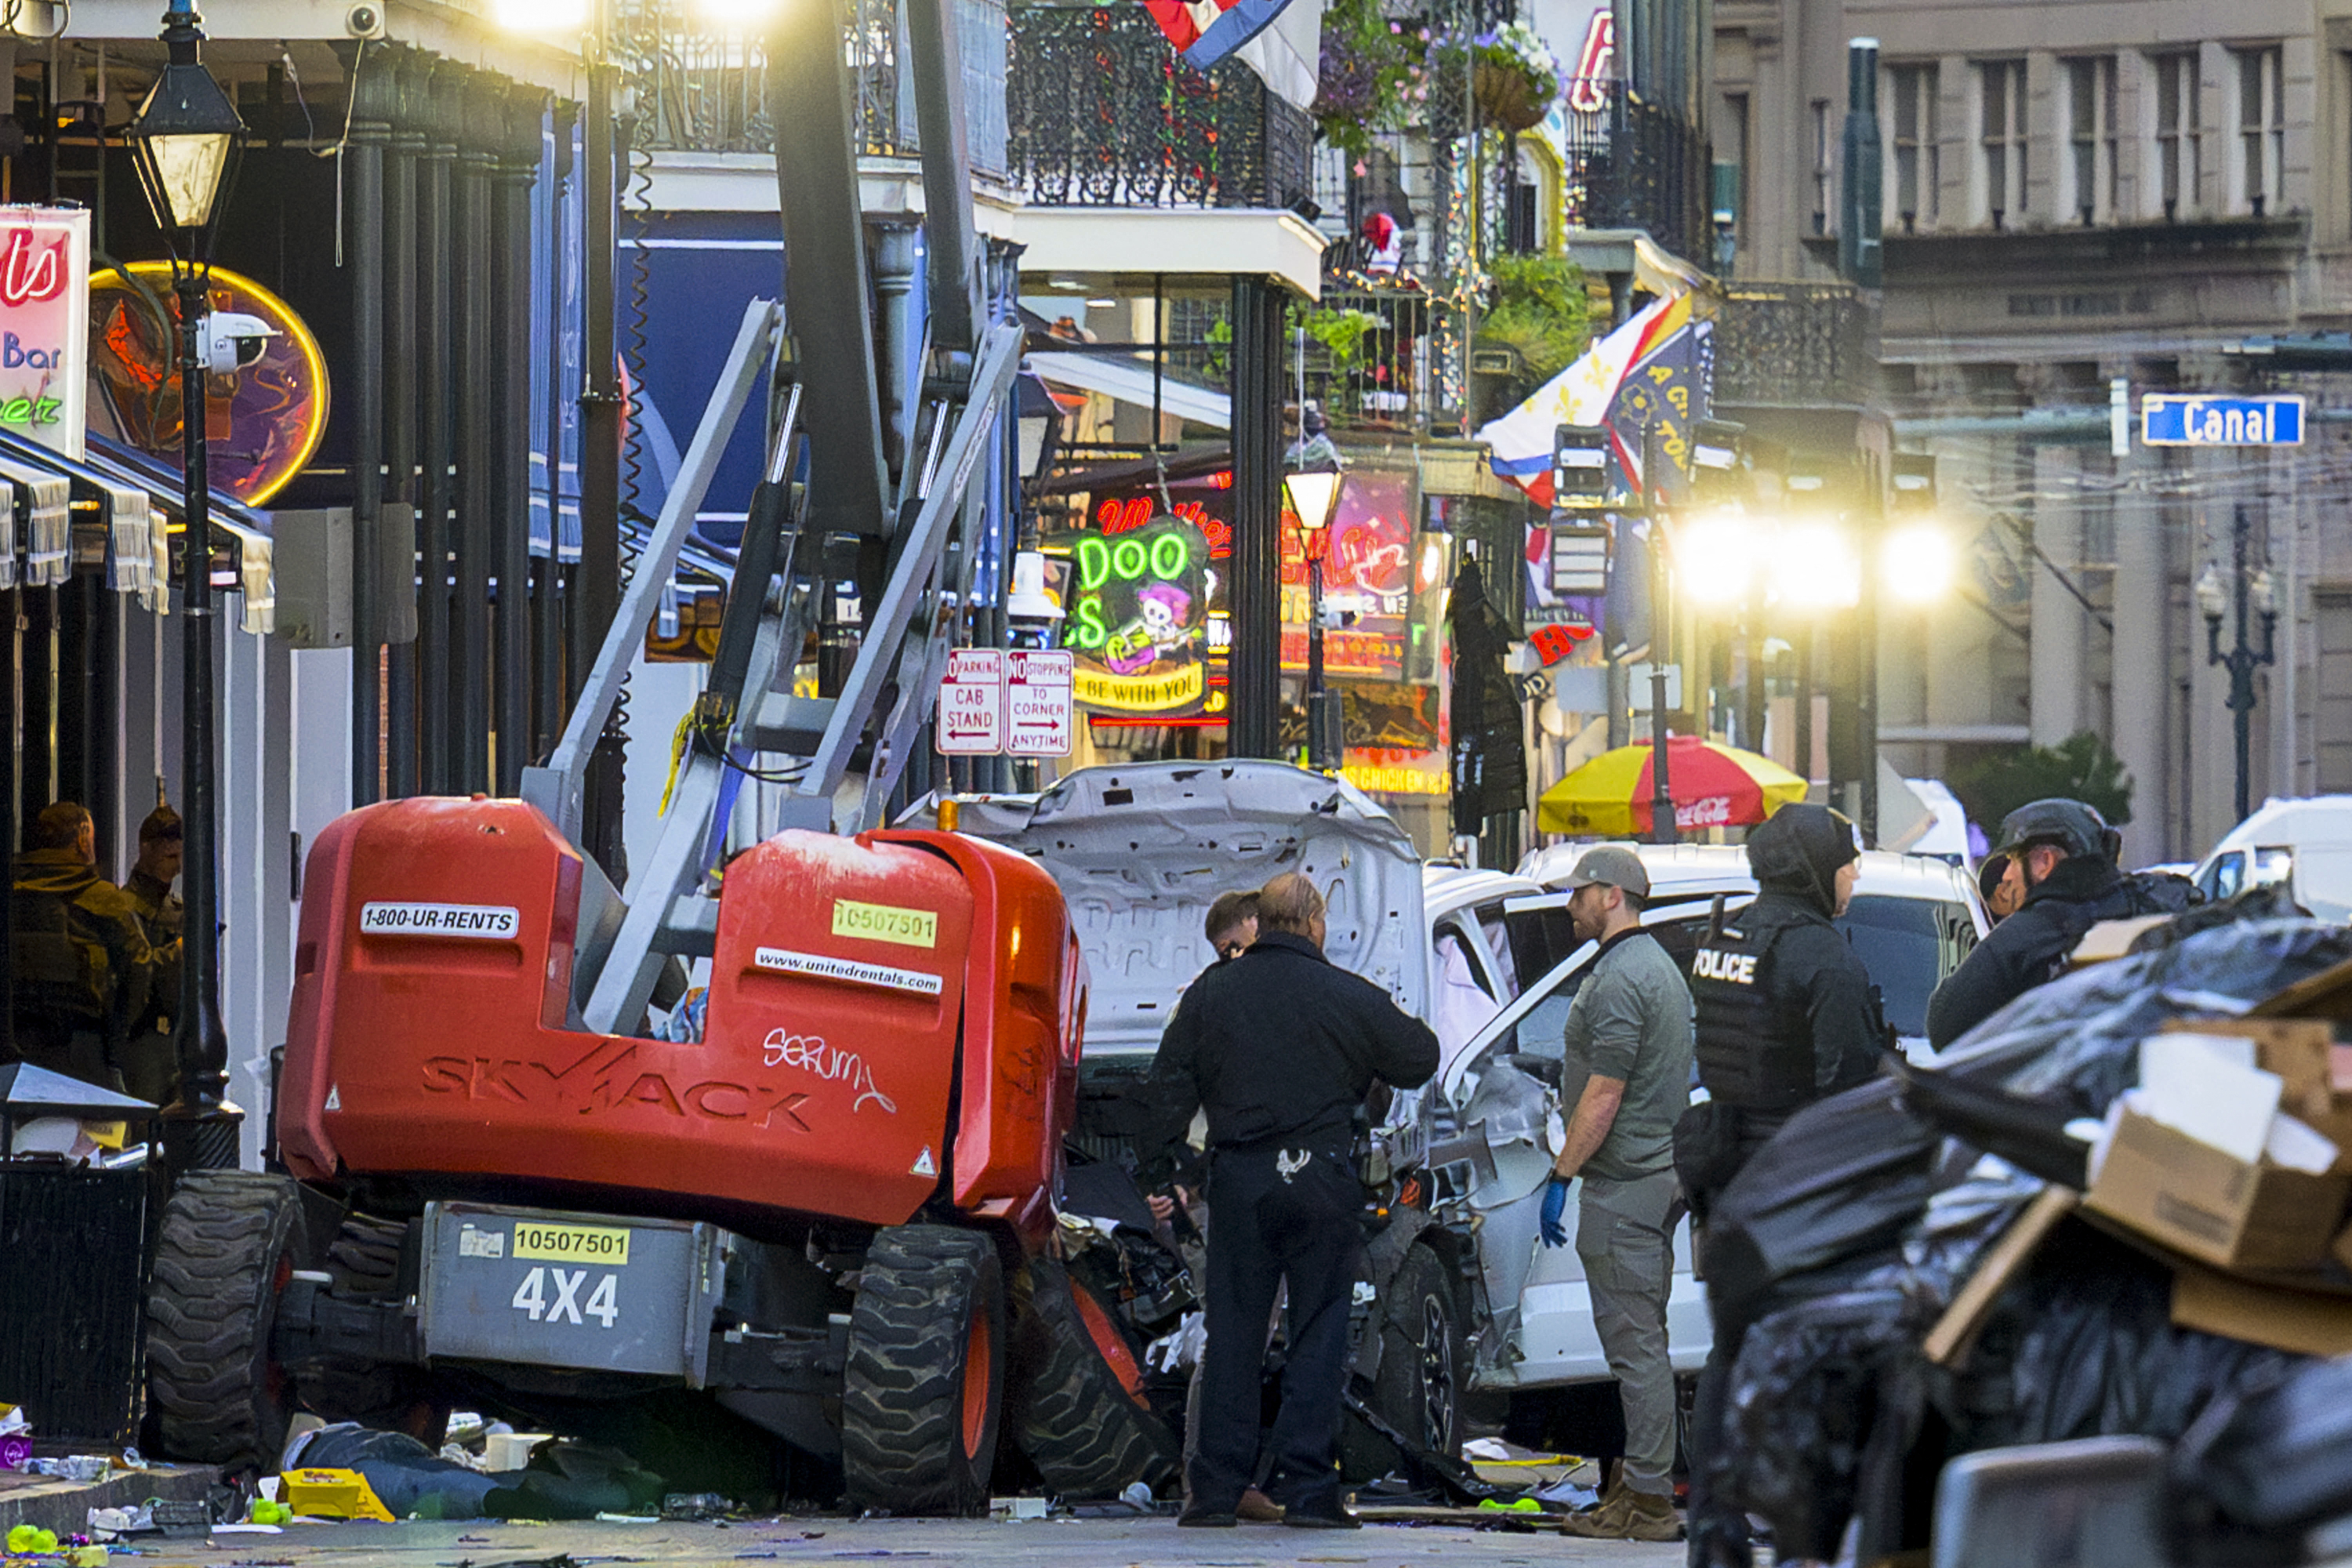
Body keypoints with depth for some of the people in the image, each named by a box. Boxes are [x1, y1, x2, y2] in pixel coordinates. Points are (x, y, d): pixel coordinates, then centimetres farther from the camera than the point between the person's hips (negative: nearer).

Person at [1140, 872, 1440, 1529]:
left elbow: (1171, 1083, 5)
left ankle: (1218, 1487, 3)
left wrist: (1159, 1171, 9)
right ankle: (1306, 1486, -3)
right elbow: (1419, 1060, 8)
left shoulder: (1211, 993, 5)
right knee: (1319, 1334, 2)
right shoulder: (1349, 998, -3)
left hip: (1237, 1179, 2)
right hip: (1320, 1177, -2)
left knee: (1232, 1335, 6)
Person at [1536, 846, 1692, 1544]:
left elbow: (1604, 1096, -20)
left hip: (1623, 1182, -11)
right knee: (1644, 1341, 14)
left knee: (1634, 1342, -9)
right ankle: (1648, 1481, 18)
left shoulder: (1620, 979, -16)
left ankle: (1647, 1499, -9)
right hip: (1662, 1172, 11)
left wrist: (1561, 1176, -15)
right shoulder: (1658, 966, 18)